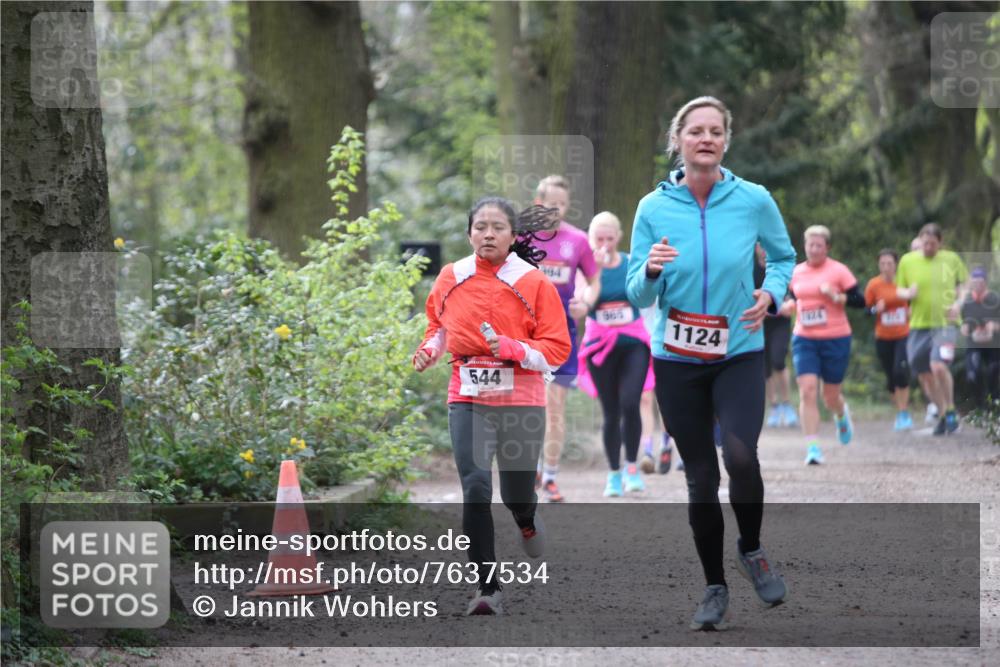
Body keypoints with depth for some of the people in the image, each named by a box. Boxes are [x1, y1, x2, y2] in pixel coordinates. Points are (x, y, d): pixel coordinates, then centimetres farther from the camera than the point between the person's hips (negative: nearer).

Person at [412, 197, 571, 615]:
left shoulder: (534, 284, -5)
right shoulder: (450, 279, 4)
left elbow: (557, 349, -5)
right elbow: (439, 324, 25)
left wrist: (512, 348, -20)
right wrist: (430, 349, 4)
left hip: (521, 403, -1)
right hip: (468, 401, 1)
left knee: (516, 494, 10)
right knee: (475, 488, -14)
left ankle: (527, 523, 50)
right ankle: (487, 588, -9)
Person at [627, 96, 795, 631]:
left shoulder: (754, 200, -6)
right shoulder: (653, 208, -4)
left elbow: (784, 257, 11)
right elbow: (637, 296, -1)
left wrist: (770, 294, -9)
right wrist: (651, 270, -23)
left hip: (739, 353, -1)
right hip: (676, 361, 1)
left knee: (739, 455, -23)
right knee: (700, 476, 6)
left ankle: (751, 550, 5)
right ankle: (715, 587, 22)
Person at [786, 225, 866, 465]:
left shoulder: (838, 271, -4)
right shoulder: (797, 272, 8)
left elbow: (860, 301, -6)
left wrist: (837, 297, -20)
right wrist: (789, 305, 2)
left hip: (835, 339, -2)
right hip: (804, 339, 3)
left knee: (830, 395, 7)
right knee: (807, 391, -14)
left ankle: (841, 414, 46)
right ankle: (813, 448, -12)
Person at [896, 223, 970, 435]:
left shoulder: (952, 259, 2)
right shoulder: (908, 261, 3)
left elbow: (963, 284, 13)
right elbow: (899, 290, 11)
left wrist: (959, 303, -5)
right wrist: (908, 293, -12)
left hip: (945, 324, -3)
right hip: (919, 325, 3)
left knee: (939, 366, -23)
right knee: (925, 376, 8)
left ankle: (950, 410, -3)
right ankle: (943, 413, 29)